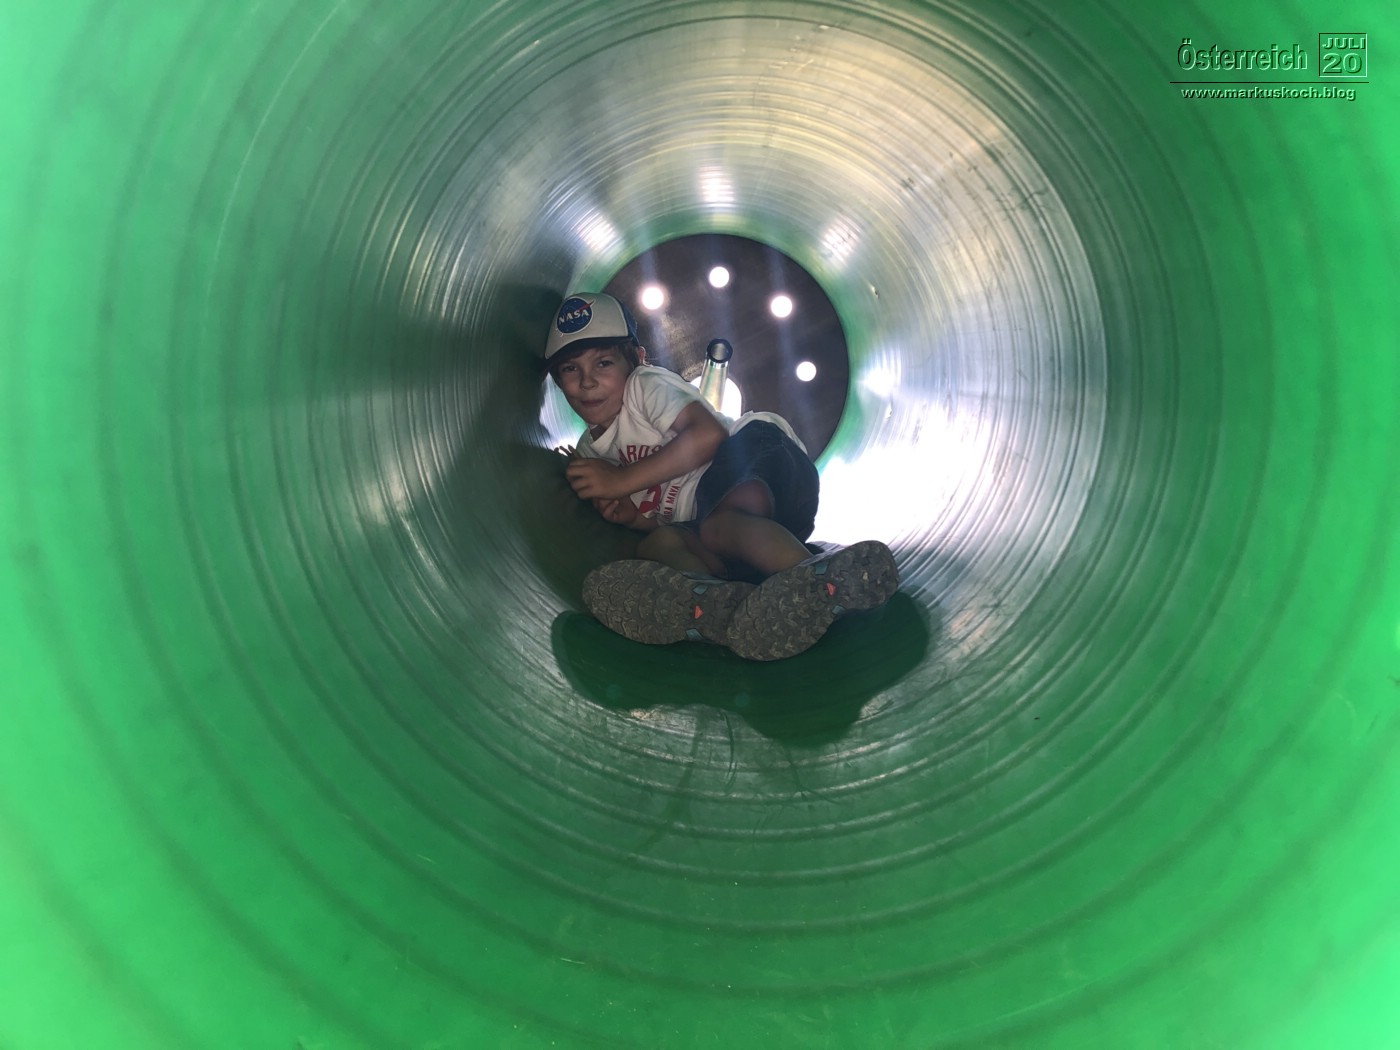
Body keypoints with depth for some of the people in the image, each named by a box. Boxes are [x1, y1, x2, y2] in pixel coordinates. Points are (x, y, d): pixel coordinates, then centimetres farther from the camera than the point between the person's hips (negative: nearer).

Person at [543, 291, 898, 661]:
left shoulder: (646, 384, 4)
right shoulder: (590, 449, 24)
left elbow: (708, 433, -16)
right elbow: (658, 520, 24)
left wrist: (622, 479, -12)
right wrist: (624, 513, -1)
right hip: (701, 519, 6)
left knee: (721, 526, -39)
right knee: (655, 546, -27)